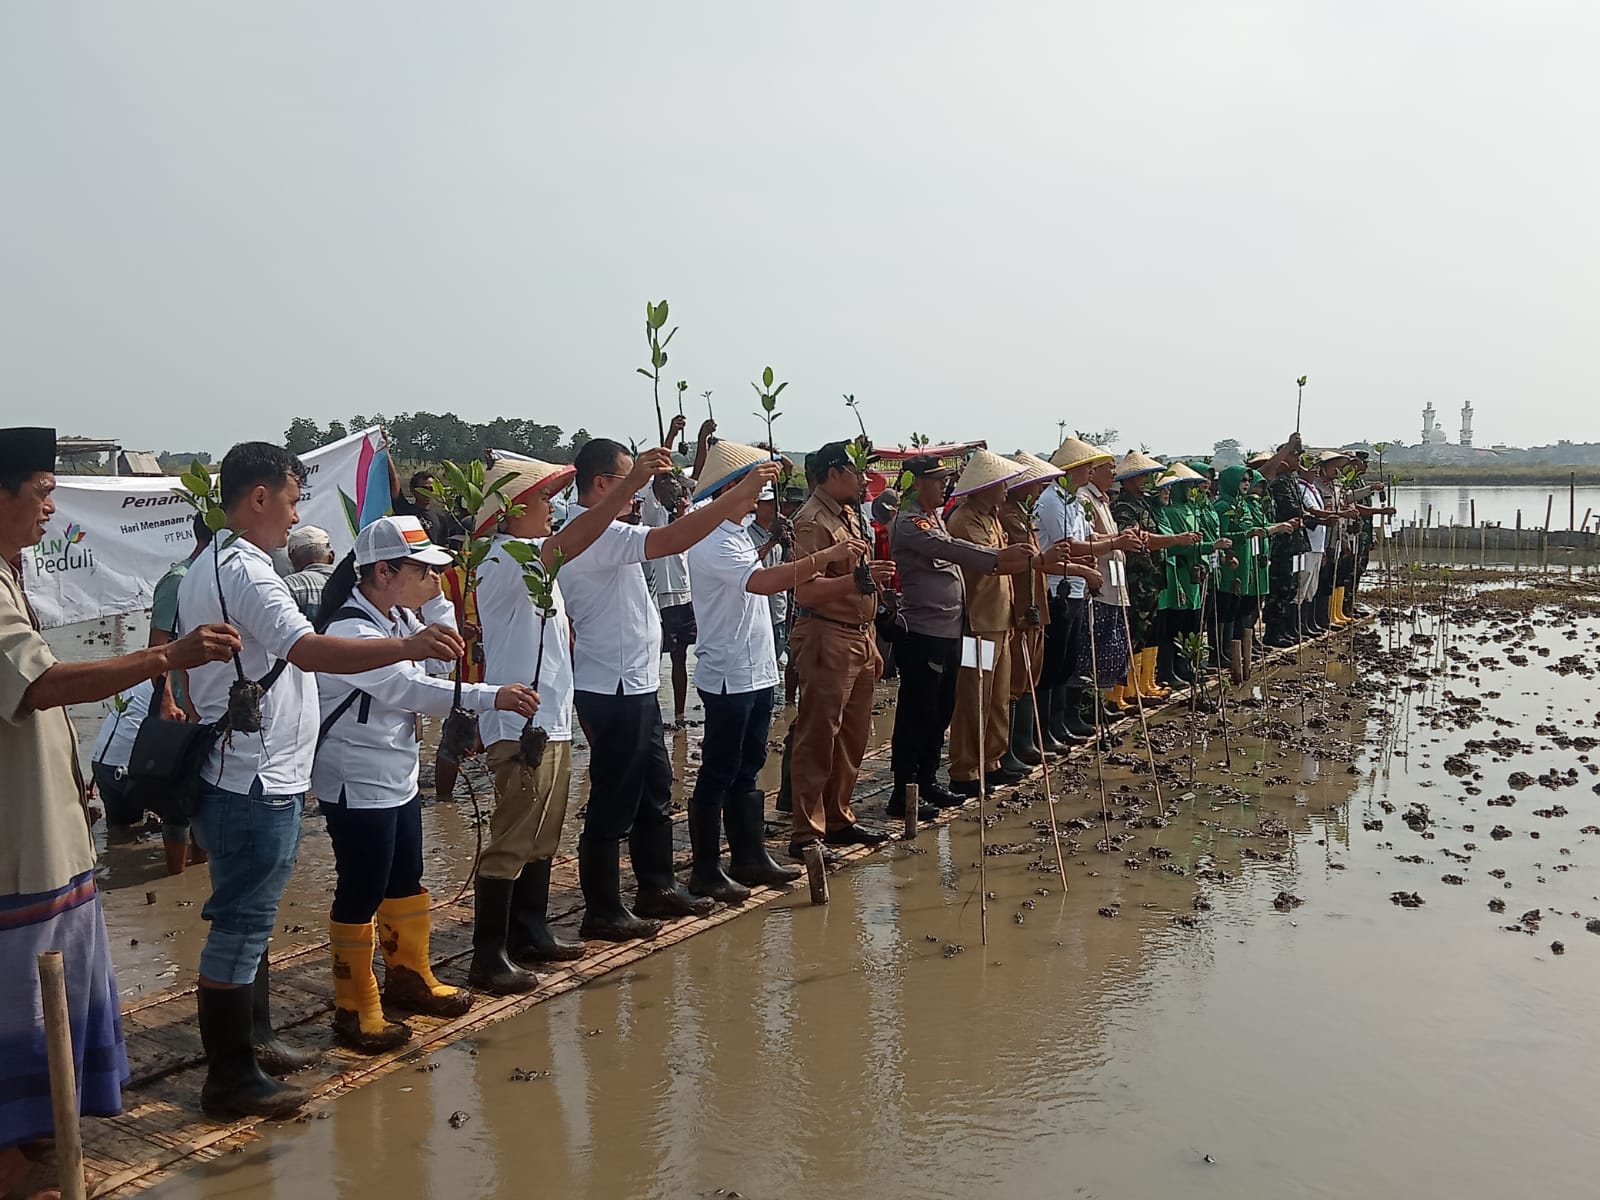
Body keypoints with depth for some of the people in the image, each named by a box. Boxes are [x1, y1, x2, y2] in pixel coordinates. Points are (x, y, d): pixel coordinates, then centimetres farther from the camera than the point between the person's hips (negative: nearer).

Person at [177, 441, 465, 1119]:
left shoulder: (206, 570, 14)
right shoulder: (246, 572, -20)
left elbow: (184, 661, 23)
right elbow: (309, 651, -35)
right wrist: (408, 646, -45)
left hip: (235, 777, 11)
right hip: (256, 784, -11)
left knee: (247, 920, 20)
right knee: (240, 929, -2)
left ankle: (253, 1042, 32)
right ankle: (230, 1080, 8)